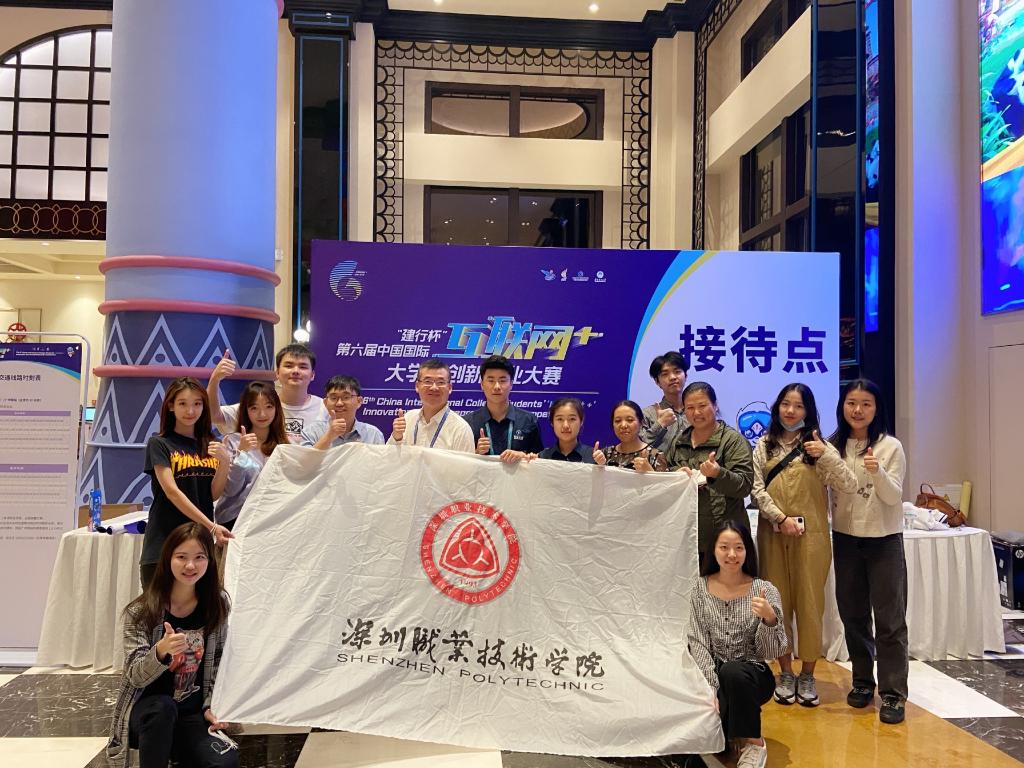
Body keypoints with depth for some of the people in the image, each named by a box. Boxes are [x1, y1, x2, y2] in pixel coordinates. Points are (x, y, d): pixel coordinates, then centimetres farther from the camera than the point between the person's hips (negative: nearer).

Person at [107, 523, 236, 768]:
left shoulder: (217, 606, -3)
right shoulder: (142, 610, -11)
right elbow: (135, 675, -17)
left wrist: (212, 705, -6)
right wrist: (160, 652, -38)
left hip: (192, 712, 2)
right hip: (147, 709, -2)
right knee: (162, 706, -37)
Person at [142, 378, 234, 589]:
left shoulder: (211, 445, 11)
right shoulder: (159, 444, 1)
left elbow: (216, 494, 3)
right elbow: (172, 492, -11)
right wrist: (211, 526, -19)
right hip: (164, 545, -3)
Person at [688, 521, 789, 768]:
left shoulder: (765, 590, -7)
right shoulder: (701, 588, -2)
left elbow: (773, 651, -8)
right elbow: (698, 643, -4)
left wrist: (770, 618, -28)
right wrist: (710, 687, -17)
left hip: (753, 675, -1)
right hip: (714, 674, 2)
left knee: (732, 672, -36)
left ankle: (753, 742, -11)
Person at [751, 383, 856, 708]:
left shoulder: (817, 444, 4)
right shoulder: (764, 445, 8)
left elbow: (847, 485, -7)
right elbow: (757, 489, 1)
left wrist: (825, 455, -21)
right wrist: (781, 518, -12)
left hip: (811, 535, -1)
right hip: (773, 534, 2)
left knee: (810, 602, 3)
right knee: (777, 602, 7)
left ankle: (807, 675, 18)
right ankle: (786, 673, 20)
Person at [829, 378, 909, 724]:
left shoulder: (890, 446, -8)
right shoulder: (834, 446, 2)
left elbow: (893, 497, -13)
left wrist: (878, 472, -30)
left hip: (884, 540, -4)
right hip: (846, 540, 4)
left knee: (889, 619, -1)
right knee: (853, 614, 13)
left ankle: (893, 693, 7)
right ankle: (863, 681, 27)